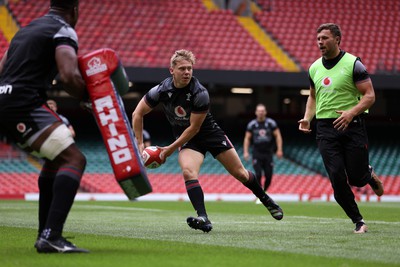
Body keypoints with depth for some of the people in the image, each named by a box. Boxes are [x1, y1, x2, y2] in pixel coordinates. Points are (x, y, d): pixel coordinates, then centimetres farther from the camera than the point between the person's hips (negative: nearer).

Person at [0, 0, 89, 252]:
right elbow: (69, 76, -17)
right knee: (74, 159, -14)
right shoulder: (64, 31, -2)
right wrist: (91, 96, -1)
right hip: (24, 105, -9)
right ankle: (51, 236, -28)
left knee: (57, 158, 23)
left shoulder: (27, 29, 25)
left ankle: (45, 235, 20)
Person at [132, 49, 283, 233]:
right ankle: (203, 219, -34)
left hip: (211, 134, -1)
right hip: (187, 140, 2)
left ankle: (265, 199, 31)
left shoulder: (200, 94, -26)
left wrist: (171, 149, -19)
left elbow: (194, 128, -21)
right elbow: (137, 114, -6)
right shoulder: (161, 90, -17)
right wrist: (139, 144, -9)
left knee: (240, 173, 4)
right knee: (188, 171, -28)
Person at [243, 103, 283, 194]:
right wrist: (245, 152, -3)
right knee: (258, 175, -12)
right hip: (257, 154, -1)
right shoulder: (252, 124, 1)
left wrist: (279, 150, -9)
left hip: (268, 153, 1)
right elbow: (247, 138, 6)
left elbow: (278, 136, 0)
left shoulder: (271, 123, -1)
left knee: (269, 176, 0)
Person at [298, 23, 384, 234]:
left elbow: (369, 95, -9)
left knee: (356, 178, -4)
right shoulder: (314, 68, 11)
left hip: (352, 126, -4)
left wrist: (351, 113, -25)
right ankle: (358, 222, 7)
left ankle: (370, 175, 34)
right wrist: (307, 118, 8)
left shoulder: (353, 64, -6)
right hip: (325, 129, 4)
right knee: (337, 178, -7)